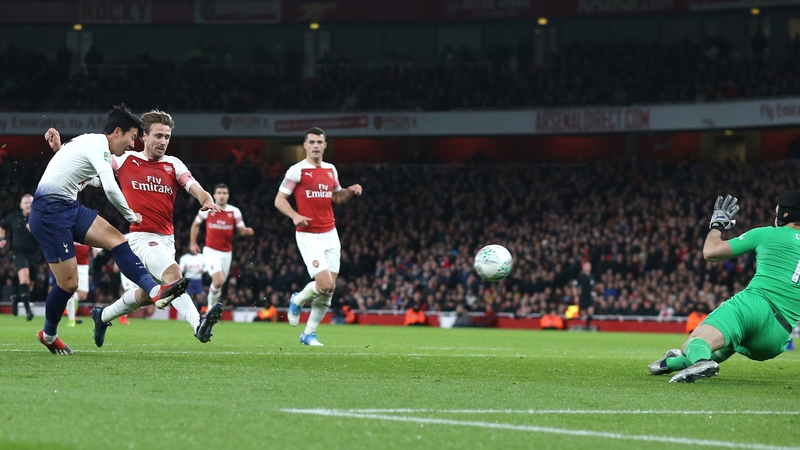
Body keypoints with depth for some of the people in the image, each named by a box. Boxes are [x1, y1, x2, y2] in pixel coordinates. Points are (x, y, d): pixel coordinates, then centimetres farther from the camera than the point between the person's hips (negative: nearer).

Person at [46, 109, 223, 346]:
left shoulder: (174, 165, 9)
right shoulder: (125, 160, 3)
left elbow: (196, 189, -4)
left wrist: (206, 200, -26)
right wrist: (59, 148, -4)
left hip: (166, 238, 5)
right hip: (140, 237, -5)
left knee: (146, 295, 17)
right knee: (173, 273, -30)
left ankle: (102, 316, 41)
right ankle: (198, 324, -44)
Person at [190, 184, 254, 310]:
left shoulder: (235, 211, -1)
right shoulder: (207, 210, -3)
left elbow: (241, 230, 1)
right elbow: (195, 225, 13)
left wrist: (246, 231, -22)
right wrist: (193, 243, 12)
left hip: (226, 252, 3)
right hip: (211, 251, -3)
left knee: (219, 284, 9)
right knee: (218, 281, -21)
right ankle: (211, 307, 0)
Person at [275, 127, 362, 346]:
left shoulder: (331, 170, 11)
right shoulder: (297, 170, -7)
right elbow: (279, 200, -6)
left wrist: (350, 191, 4)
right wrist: (295, 216, -22)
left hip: (330, 235, 6)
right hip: (309, 236, -6)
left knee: (330, 289, 2)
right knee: (324, 284, -18)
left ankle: (309, 333, 15)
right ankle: (297, 301, 13)